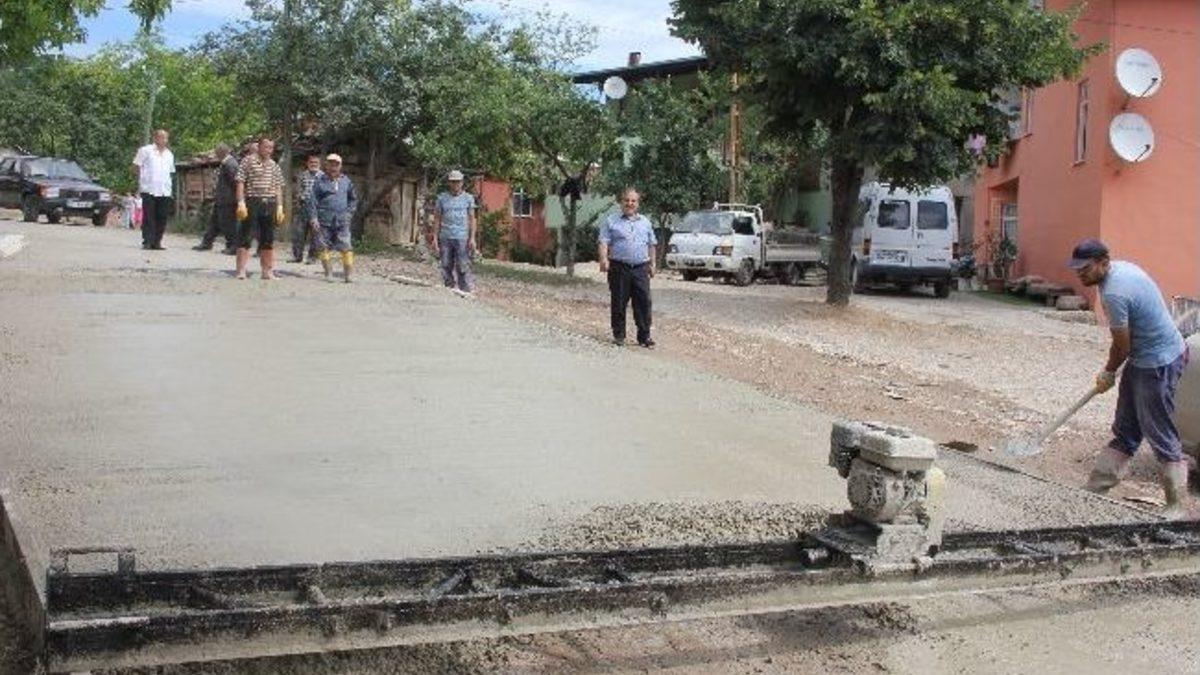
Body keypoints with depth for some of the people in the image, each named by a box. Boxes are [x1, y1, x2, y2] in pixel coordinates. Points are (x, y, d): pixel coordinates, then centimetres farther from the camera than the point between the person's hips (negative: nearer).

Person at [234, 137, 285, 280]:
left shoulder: (274, 166, 14)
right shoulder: (248, 161, 0)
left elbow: (278, 188, 17)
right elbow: (240, 183, -3)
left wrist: (280, 207, 10)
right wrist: (241, 203, -12)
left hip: (270, 204, 5)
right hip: (252, 202, -5)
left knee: (268, 240, 7)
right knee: (245, 237, -5)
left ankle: (267, 271, 14)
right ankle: (241, 270, -3)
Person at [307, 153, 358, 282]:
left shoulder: (346, 181, 11)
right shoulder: (319, 180, 2)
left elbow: (353, 199, 22)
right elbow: (312, 200, 0)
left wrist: (349, 213, 9)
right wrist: (313, 218, -7)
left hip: (342, 222, 1)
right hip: (323, 221, -1)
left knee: (345, 247, -7)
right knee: (323, 247, 2)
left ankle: (347, 274, -4)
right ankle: (328, 272, 12)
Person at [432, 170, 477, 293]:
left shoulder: (468, 198, 6)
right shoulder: (442, 198, 8)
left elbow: (472, 219, 5)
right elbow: (437, 219, 10)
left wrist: (472, 238, -4)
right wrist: (435, 238, 3)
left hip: (462, 238, -2)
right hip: (445, 238, 2)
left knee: (463, 267, -6)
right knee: (446, 267, 5)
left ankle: (467, 291, -5)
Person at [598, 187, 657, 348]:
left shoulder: (645, 222, 17)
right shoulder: (612, 221, 5)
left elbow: (652, 244, 21)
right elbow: (604, 242, -3)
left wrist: (652, 264, 14)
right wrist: (604, 259, -19)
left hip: (641, 268, 3)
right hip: (619, 268, -2)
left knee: (644, 302, -2)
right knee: (619, 303, 1)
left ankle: (644, 336, 3)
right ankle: (619, 335, 11)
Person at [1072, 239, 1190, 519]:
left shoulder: (1114, 293, -27)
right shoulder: (1122, 267, 4)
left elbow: (1122, 345, -17)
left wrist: (1108, 373, 2)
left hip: (1158, 364, -10)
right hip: (1144, 357, 10)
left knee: (1161, 436, -4)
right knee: (1125, 430, 15)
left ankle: (1177, 508, 3)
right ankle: (1097, 485, 23)